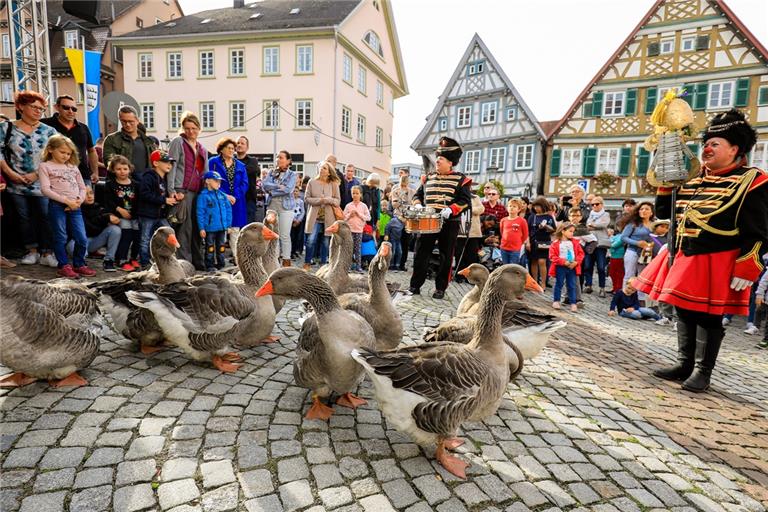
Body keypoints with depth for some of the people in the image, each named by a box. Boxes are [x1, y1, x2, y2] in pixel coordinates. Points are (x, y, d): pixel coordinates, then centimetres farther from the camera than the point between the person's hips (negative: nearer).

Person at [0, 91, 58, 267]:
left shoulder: (49, 131, 2)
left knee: (46, 217, -3)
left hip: (42, 184, -1)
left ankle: (47, 253, 4)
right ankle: (32, 251, 20)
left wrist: (37, 174, -11)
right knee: (24, 217, 9)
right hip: (17, 184, 1)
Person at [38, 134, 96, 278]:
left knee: (82, 239, 2)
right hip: (57, 205, -4)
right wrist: (66, 200, -15)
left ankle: (79, 265, 18)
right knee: (61, 238, 3)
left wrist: (79, 200, -2)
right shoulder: (45, 166, 3)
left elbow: (82, 187, 17)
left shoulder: (73, 167, 18)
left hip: (75, 207, 4)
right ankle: (64, 266, 14)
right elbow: (45, 189, -8)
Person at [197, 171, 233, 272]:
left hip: (222, 227, 5)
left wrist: (228, 224, 5)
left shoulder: (223, 195, 7)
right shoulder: (203, 196, -8)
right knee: (210, 247, 4)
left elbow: (228, 210, 10)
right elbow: (200, 213, -10)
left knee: (221, 247, 13)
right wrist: (201, 228, -13)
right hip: (210, 228, -5)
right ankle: (209, 265, 13)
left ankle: (221, 264, 24)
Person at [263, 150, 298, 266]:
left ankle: (286, 260, 2)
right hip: (272, 206, 3)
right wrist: (278, 186, -12)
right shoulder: (272, 172, 14)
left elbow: (288, 189, -12)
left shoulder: (292, 174, 2)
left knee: (285, 235, -4)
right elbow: (265, 184, -2)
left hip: (286, 207, -3)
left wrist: (272, 191, -6)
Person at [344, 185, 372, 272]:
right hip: (349, 229, 1)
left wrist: (359, 214, -10)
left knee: (358, 248, -1)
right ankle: (351, 265, 7)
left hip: (359, 229, 0)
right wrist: (350, 215, -10)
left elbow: (368, 217, 0)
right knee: (350, 248, 0)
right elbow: (343, 217, 6)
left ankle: (358, 266, 3)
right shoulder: (348, 206, 6)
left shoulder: (363, 206, 5)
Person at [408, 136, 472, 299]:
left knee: (446, 257, 5)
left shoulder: (460, 179, 0)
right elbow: (418, 194, 18)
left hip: (449, 224, -3)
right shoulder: (428, 178, 13)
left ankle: (441, 288, 15)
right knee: (421, 254, 2)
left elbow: (465, 200, -7)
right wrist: (418, 206, -3)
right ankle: (415, 285, 10)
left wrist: (451, 210, -23)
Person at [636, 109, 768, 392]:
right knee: (684, 312, 13)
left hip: (717, 265, -6)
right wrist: (667, 181, 8)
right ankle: (684, 364, 26)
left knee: (709, 318, 3)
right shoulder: (692, 180, 11)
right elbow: (664, 212, 19)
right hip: (683, 259, 6)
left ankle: (702, 372, 17)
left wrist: (745, 270, -16)